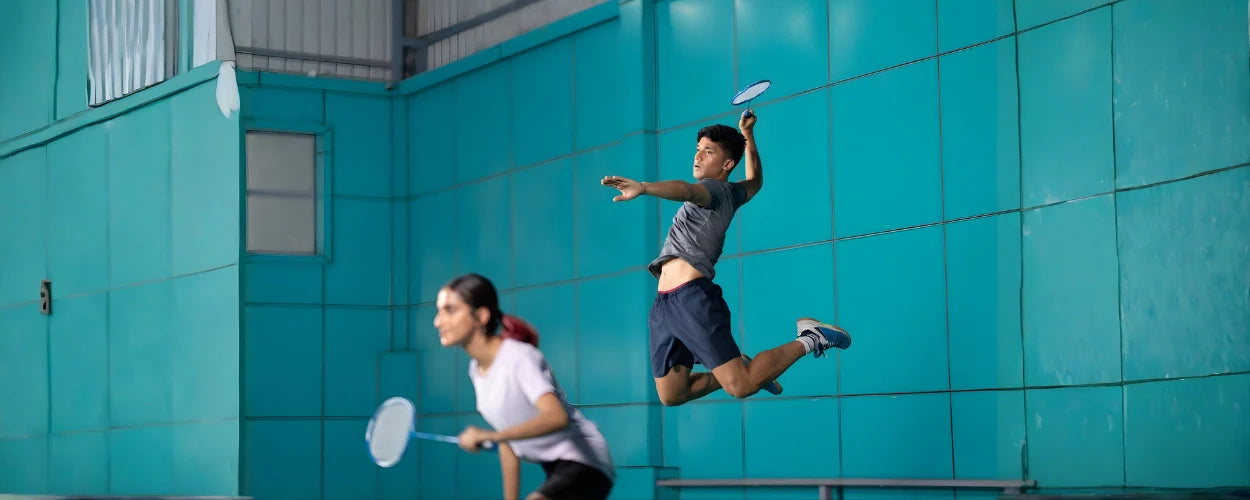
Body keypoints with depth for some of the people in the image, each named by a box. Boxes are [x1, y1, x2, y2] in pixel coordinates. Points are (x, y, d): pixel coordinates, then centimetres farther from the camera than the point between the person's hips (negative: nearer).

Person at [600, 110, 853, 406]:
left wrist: (642, 188, -47)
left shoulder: (717, 189, -5)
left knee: (740, 387, -13)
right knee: (671, 395, 8)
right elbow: (755, 180, 44)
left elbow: (686, 190, -29)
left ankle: (809, 340, 4)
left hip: (692, 296, -9)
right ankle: (739, 368, 22)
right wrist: (747, 135, 49)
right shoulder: (734, 194, 21)